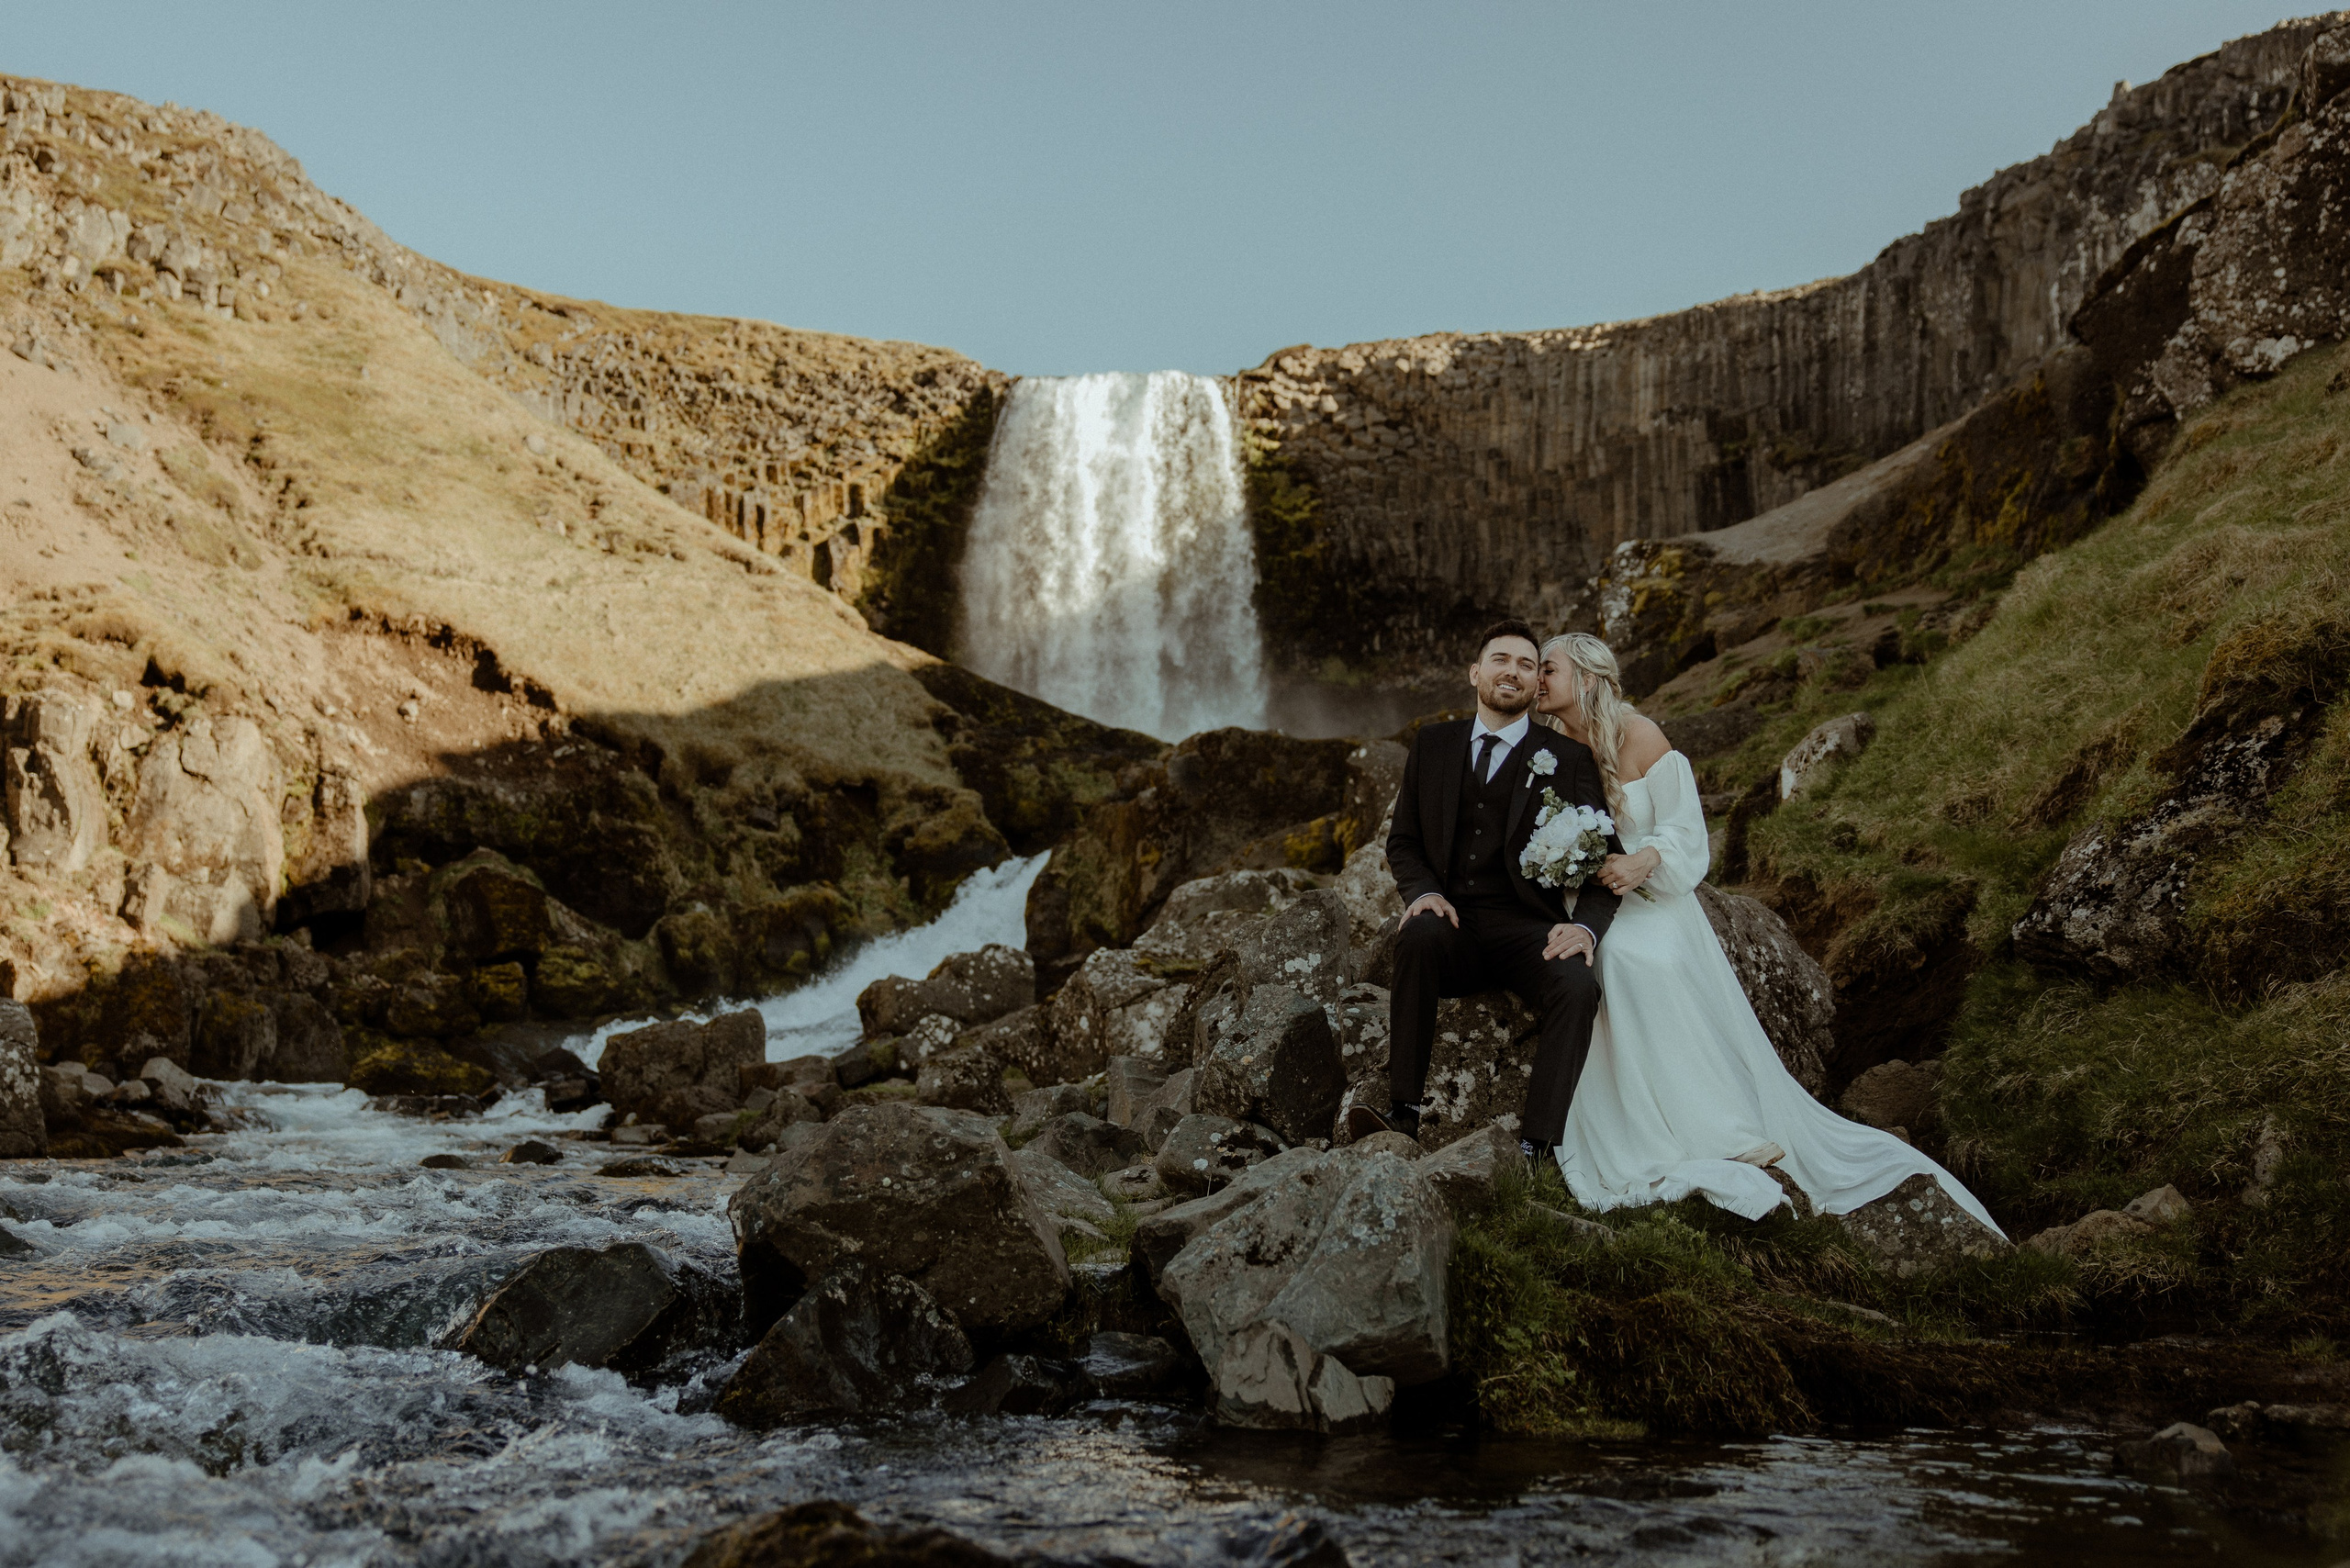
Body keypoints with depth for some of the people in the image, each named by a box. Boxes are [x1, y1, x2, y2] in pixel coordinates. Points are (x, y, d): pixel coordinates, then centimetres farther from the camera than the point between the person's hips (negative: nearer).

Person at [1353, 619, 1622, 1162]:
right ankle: (1405, 1108, -33)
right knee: (1419, 935, -35)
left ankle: (1535, 1149, -35)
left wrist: (1587, 927, -17)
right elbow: (1403, 840, 16)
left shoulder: (1567, 759, 8)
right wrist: (1422, 892, -7)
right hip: (1454, 924, 1)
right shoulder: (1433, 745, 15)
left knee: (1578, 987, -33)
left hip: (1527, 929, -1)